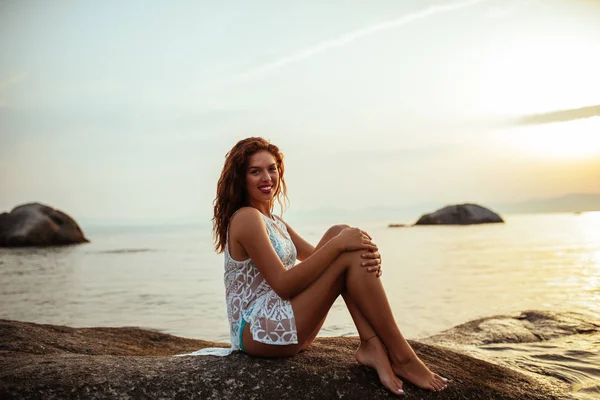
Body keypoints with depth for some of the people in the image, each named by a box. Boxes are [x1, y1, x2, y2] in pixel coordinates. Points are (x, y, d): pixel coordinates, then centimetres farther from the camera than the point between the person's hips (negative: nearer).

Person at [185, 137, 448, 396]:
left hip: (281, 325, 9)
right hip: (257, 332, -9)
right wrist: (338, 244, -21)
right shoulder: (247, 218, -11)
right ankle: (402, 358, -13)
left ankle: (372, 346, -15)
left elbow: (317, 256, 9)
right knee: (349, 255, -18)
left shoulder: (275, 224, 19)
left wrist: (369, 255, -12)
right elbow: (283, 285, -18)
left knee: (340, 233, -5)